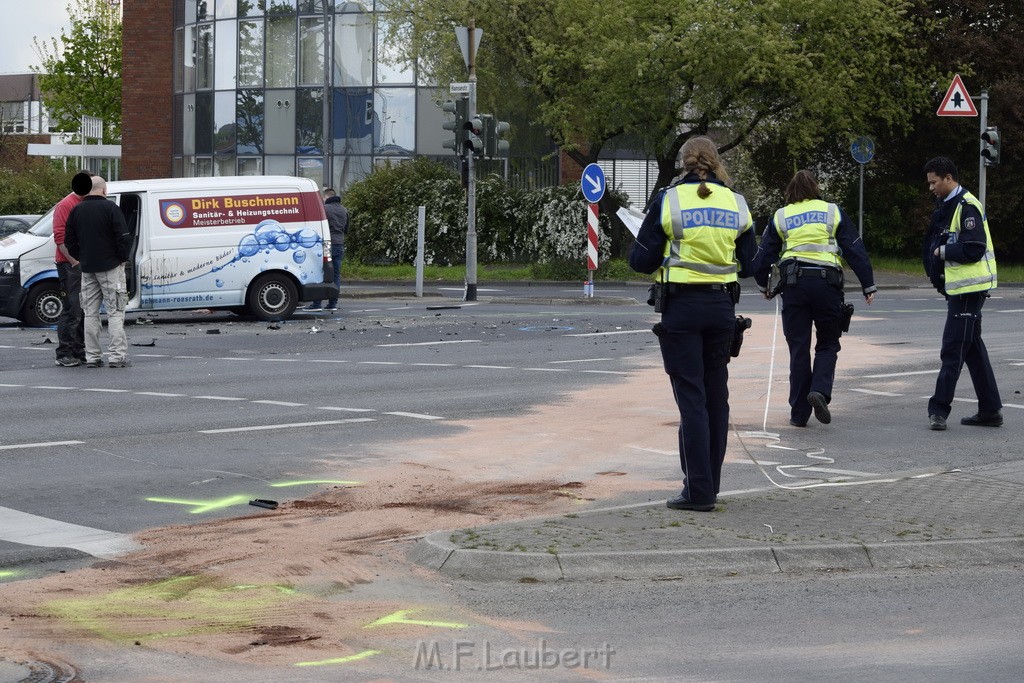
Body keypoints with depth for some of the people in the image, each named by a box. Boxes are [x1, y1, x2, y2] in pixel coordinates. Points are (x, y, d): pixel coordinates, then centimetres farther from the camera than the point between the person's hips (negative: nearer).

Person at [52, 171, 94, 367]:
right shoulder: (65, 205, -8)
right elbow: (60, 238, -14)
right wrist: (75, 261, -18)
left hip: (86, 265, 8)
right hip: (70, 264, -8)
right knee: (72, 311, -9)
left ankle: (79, 352, 17)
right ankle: (64, 355, -6)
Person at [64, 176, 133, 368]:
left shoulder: (77, 210, 7)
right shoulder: (110, 208, -10)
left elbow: (69, 241, 9)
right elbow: (124, 237, -14)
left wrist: (82, 258, 15)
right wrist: (123, 258, 0)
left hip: (87, 269, 5)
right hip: (110, 266, -5)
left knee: (90, 313, 9)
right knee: (115, 312, -3)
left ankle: (92, 356, 8)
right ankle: (117, 356, -8)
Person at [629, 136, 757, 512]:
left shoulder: (668, 201, -7)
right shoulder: (736, 203, 4)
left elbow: (641, 260, -6)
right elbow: (748, 265, 9)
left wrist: (670, 254, 16)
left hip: (681, 309, -4)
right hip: (722, 307, 4)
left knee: (691, 397, -2)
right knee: (716, 396, 13)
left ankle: (698, 491, -5)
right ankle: (710, 481, 21)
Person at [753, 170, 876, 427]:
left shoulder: (780, 217, 12)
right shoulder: (833, 212, 9)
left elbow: (762, 257, 12)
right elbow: (856, 250, 5)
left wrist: (764, 286, 29)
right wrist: (868, 286, 9)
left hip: (793, 283, 1)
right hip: (827, 283, -1)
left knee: (798, 348, 7)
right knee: (828, 344, 14)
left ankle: (799, 413, 7)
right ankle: (820, 389, -12)